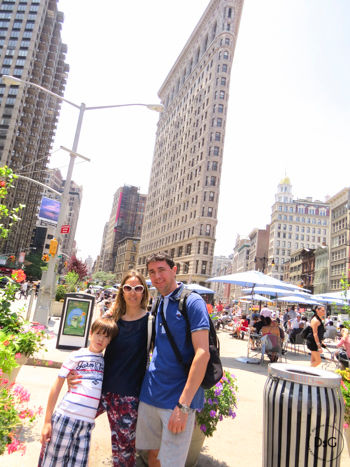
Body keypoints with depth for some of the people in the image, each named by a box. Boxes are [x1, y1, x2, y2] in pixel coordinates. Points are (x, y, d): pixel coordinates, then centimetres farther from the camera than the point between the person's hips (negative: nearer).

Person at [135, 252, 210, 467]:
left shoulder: (192, 302, -12)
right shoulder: (159, 305, 10)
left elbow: (202, 353, -19)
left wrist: (183, 405, -22)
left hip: (178, 398, -6)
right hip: (150, 394, 6)